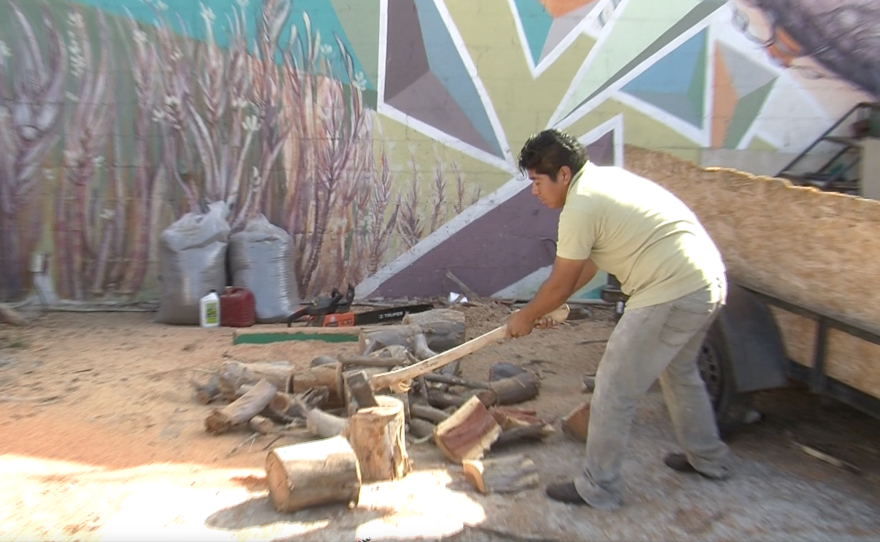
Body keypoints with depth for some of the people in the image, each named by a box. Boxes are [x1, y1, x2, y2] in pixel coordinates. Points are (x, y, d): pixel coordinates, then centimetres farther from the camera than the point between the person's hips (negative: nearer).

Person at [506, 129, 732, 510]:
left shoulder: (581, 206, -16)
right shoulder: (605, 178, 14)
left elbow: (560, 285, -8)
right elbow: (589, 263, 21)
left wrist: (526, 317, 9)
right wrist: (544, 308, 22)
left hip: (672, 296, -10)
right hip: (710, 281, 11)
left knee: (614, 389, 1)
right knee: (680, 372, 30)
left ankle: (598, 489, 16)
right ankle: (708, 459, 48)